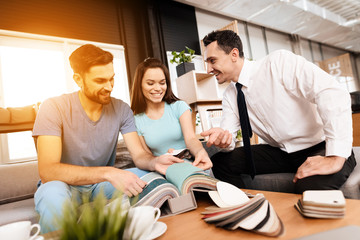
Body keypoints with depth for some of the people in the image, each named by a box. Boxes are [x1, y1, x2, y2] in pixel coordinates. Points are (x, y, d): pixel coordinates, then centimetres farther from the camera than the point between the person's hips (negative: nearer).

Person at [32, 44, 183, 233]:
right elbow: (47, 170, -28)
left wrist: (155, 162, -33)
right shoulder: (54, 108, -17)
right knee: (53, 194, -37)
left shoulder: (121, 109, -6)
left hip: (102, 184, 3)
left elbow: (139, 154, -9)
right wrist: (108, 173, -39)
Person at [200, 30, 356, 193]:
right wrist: (222, 138, -26)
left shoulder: (279, 62, -17)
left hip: (320, 149, -5)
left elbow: (333, 94, -26)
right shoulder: (229, 95, 3)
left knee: (309, 185, -37)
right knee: (219, 161, -6)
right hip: (279, 153, 6)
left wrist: (335, 158, -32)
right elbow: (228, 134, -1)